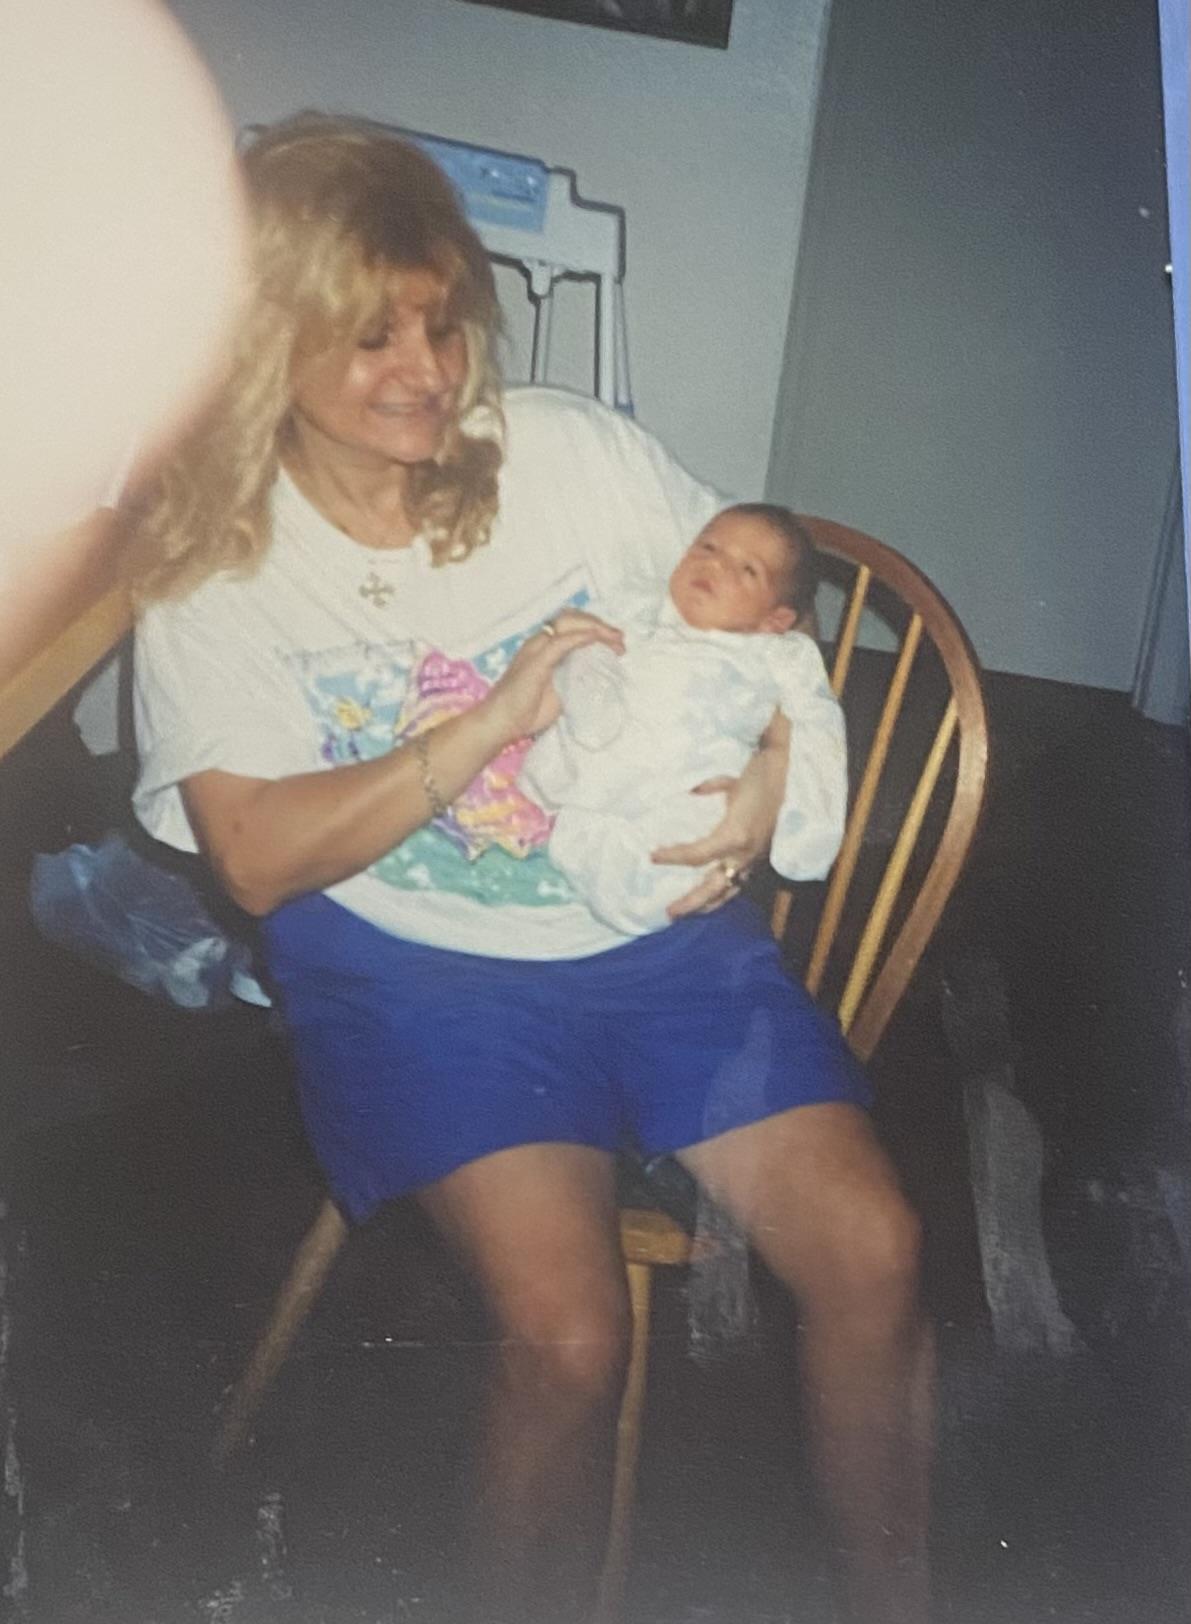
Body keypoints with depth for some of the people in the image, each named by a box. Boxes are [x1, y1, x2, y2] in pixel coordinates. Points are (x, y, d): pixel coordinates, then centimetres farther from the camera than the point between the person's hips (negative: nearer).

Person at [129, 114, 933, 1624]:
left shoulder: (576, 449, 2)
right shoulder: (208, 564, -3)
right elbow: (260, 857, -11)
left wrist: (770, 770, -11)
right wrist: (491, 723, -21)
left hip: (659, 920, 3)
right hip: (416, 959, -2)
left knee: (870, 1253, -12)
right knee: (568, 1335, -24)